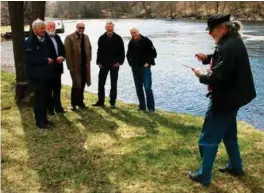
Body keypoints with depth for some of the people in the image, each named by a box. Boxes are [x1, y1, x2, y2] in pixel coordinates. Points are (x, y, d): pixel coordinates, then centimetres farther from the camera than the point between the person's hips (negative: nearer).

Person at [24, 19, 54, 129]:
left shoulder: (44, 40, 12)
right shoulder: (29, 42, -13)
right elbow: (31, 59, -21)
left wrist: (51, 60, 4)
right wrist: (46, 60, -15)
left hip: (46, 74, 8)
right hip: (37, 75, -7)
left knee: (45, 98, 13)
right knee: (39, 99, -1)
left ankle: (44, 119, 25)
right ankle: (39, 121, 10)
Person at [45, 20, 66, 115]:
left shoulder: (57, 37, 14)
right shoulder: (43, 38, -10)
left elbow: (62, 49, 13)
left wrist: (62, 57, -7)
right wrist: (56, 59, -17)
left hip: (57, 66, 7)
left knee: (57, 88, 12)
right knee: (49, 88, 3)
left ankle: (58, 107, 21)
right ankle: (50, 108, 11)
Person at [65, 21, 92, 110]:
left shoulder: (86, 37, 12)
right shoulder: (69, 38, -9)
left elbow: (89, 49, 16)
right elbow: (68, 53, -13)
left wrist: (88, 61, 7)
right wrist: (70, 66, -16)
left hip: (85, 65, 6)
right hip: (75, 66, -6)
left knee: (82, 84, 12)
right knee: (76, 85, -1)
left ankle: (80, 101, 25)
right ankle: (74, 103, 11)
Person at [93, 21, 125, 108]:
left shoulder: (118, 38, -3)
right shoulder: (102, 38, 3)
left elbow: (122, 52, -1)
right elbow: (99, 51, 8)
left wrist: (119, 62, -11)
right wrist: (99, 62, -1)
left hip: (114, 65, -2)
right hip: (103, 64, 2)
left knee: (113, 84, 5)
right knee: (101, 83, 4)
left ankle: (112, 102, 13)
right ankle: (100, 101, 16)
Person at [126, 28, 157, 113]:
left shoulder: (146, 41, -6)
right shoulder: (131, 43, 9)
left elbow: (153, 53, -5)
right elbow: (128, 55, 23)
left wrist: (148, 62, -9)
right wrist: (131, 63, 11)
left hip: (145, 67, -5)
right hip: (135, 68, 6)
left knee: (147, 87, -9)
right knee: (138, 88, 9)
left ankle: (151, 107, -1)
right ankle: (142, 106, 19)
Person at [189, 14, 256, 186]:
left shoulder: (227, 47, -27)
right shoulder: (233, 41, 5)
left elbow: (217, 78, -30)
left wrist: (201, 76, -12)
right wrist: (207, 58, 6)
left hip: (225, 99, -10)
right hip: (233, 96, 10)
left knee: (209, 138, 3)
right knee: (229, 133, 25)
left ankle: (204, 176, 16)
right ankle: (236, 166, 41)